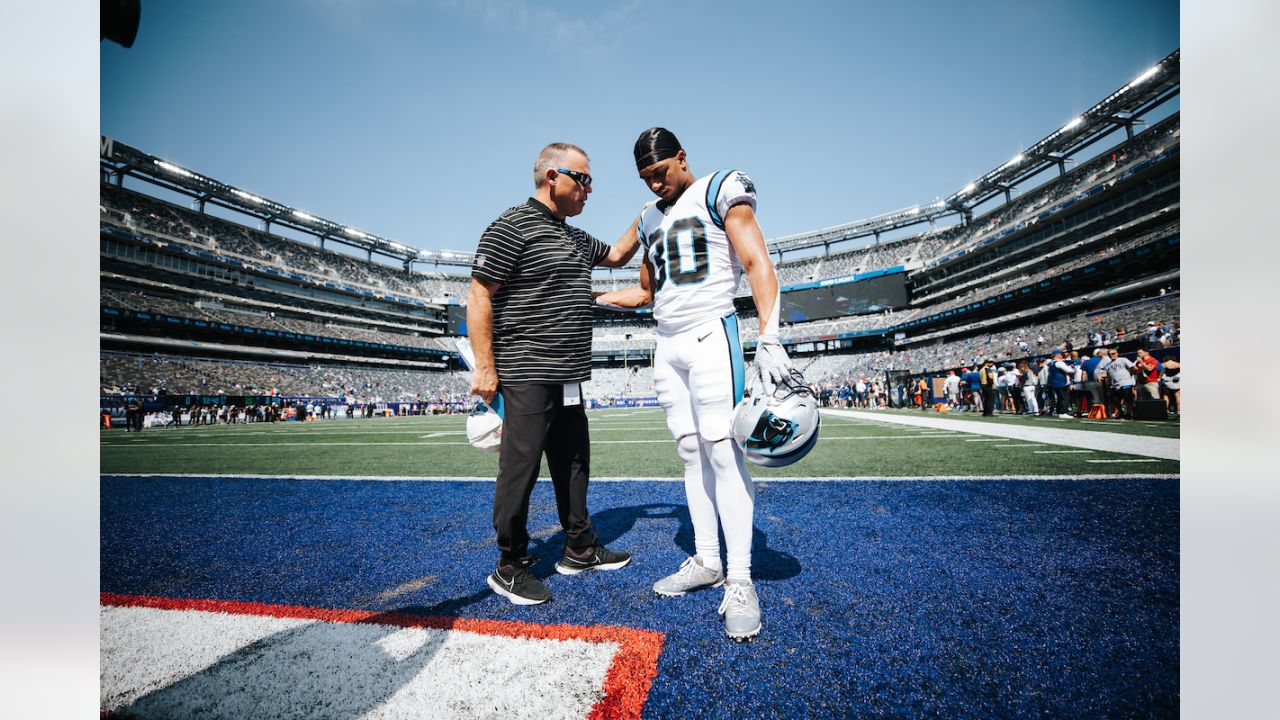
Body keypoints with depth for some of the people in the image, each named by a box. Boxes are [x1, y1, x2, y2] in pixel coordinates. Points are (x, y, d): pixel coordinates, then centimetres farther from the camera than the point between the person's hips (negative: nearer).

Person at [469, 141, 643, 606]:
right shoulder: (513, 227, -8)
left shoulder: (575, 238, 18)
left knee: (573, 464, 16)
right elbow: (479, 297, -12)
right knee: (521, 469, -1)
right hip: (528, 376, -9)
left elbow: (616, 255, 35)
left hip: (569, 379, 9)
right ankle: (511, 568, 16)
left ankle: (580, 550, 31)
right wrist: (485, 368, -16)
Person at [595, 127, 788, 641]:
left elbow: (758, 265, -9)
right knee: (691, 453, 6)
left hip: (709, 334, -6)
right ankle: (706, 561, 16)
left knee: (722, 451, -10)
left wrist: (769, 340, -21)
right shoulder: (651, 219, 21)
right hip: (667, 346, 7)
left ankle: (740, 579, -2)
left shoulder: (720, 191, 2)